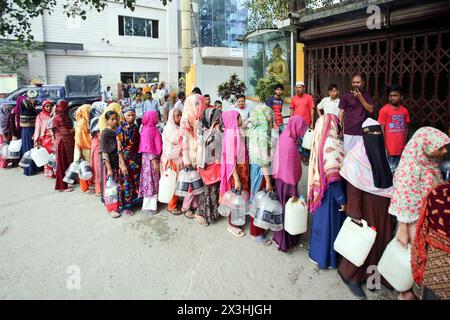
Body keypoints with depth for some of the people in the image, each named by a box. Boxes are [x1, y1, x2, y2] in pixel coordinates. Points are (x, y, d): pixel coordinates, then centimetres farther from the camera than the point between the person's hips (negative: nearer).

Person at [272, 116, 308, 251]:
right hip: (286, 182, -9)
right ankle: (284, 242, 25)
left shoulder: (284, 137, 0)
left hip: (281, 179, 9)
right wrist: (293, 191, -18)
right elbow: (290, 169, -24)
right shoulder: (290, 145, -27)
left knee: (284, 209, 23)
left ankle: (281, 237, 41)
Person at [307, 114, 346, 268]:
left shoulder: (320, 142, 3)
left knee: (321, 222, 21)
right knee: (329, 224, 8)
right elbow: (333, 177, -25)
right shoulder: (331, 144, -22)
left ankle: (317, 253, 37)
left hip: (320, 189, 8)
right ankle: (326, 259, 25)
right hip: (329, 192, -8)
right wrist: (342, 199, -18)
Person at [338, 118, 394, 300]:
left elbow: (388, 181, 12)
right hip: (366, 205, -7)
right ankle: (351, 275, 26)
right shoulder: (357, 156, -20)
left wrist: (389, 205, 14)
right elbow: (353, 190, -19)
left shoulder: (381, 153, 3)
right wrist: (355, 214, -18)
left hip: (382, 205, 7)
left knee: (381, 238, 16)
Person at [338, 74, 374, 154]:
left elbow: (371, 110, 1)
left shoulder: (366, 95, 11)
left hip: (363, 132, 2)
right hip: (349, 132, -2)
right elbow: (341, 113, 1)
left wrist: (360, 97, -6)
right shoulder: (346, 96, 2)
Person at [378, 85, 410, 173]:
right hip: (389, 148, -5)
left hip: (400, 148, 5)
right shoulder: (384, 110, -9)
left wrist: (404, 144, 10)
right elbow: (381, 129, -9)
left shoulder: (404, 111, 6)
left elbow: (405, 128, 12)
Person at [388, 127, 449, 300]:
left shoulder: (429, 163, 1)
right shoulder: (411, 167, -25)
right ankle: (406, 292, 30)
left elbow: (436, 194, 12)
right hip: (414, 222, -8)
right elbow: (404, 201, -22)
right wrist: (402, 229, -19)